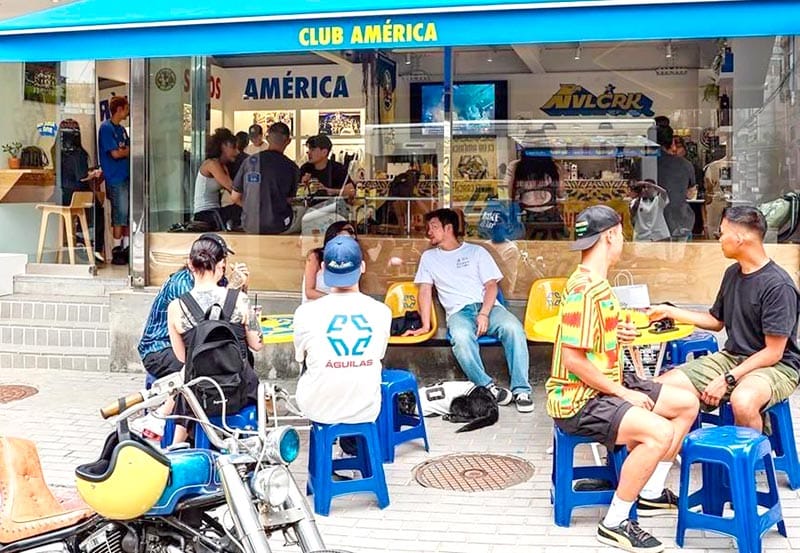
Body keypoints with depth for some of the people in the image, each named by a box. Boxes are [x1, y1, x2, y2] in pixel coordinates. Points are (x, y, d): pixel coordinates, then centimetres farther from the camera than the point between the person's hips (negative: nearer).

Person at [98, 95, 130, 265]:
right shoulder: (106, 127, -10)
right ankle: (117, 250, 1)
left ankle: (126, 248, 16)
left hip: (126, 176, 8)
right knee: (120, 214, -6)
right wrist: (128, 151, -1)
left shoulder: (121, 129, 17)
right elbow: (115, 153, -16)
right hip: (116, 179, -8)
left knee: (128, 214, 9)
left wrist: (124, 150, -4)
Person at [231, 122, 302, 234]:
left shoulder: (249, 161, -2)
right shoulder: (291, 167, -8)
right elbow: (288, 200, -1)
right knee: (301, 211, 27)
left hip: (249, 227, 4)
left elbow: (235, 197, 2)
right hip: (278, 227, -3)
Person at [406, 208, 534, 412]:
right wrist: (425, 326, -2)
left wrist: (484, 314, -13)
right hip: (458, 312, 0)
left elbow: (491, 285, 6)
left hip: (487, 306, 0)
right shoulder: (429, 257, 20)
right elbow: (425, 290, 12)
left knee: (513, 327, -34)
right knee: (461, 337, -38)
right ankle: (487, 386, -28)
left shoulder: (476, 252, 14)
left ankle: (521, 390, -28)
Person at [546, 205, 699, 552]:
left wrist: (619, 333, 7)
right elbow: (572, 358, -26)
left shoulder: (596, 282, 11)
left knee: (687, 404, 10)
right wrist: (623, 393, -19)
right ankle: (615, 524, -15)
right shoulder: (585, 289, -22)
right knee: (660, 433, -29)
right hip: (578, 400, -11)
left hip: (605, 385, 11)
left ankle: (651, 494, 19)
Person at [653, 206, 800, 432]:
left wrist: (727, 379, -20)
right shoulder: (733, 273, 7)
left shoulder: (778, 285, -17)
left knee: (742, 400, -41)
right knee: (662, 386, -11)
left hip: (776, 365, -7)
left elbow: (773, 353, -17)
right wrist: (669, 311, 19)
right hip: (732, 357, 7)